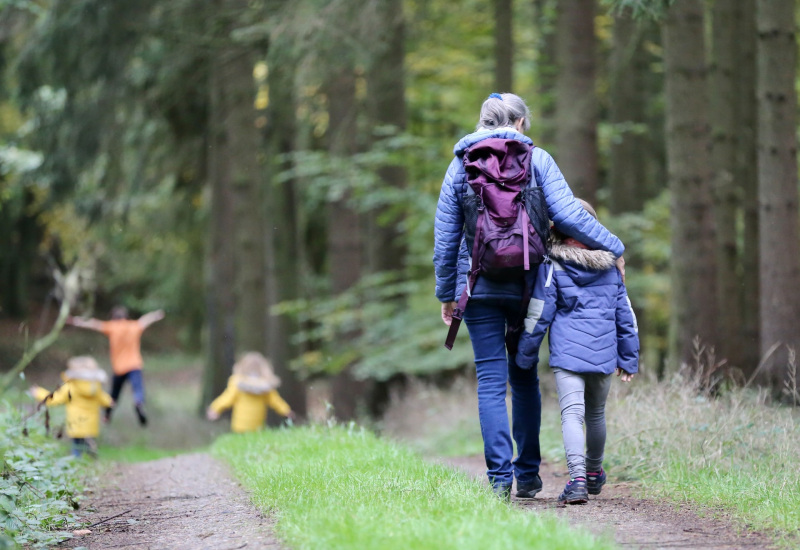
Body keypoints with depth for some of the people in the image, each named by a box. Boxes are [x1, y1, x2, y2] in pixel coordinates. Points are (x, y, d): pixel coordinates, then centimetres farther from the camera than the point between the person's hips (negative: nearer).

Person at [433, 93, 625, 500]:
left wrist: (446, 293, 13)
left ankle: (500, 476, -8)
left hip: (478, 286, 0)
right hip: (525, 284, 0)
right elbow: (567, 215, -9)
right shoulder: (536, 160, 1)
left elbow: (445, 237, 6)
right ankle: (528, 474, 14)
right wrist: (612, 248, 1)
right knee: (524, 377, 14)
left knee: (491, 381, 0)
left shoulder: (461, 165, 5)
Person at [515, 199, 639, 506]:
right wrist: (629, 359, 22)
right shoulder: (610, 267, 10)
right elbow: (625, 315, 15)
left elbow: (538, 314, -3)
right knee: (596, 414, 21)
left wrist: (525, 356, 6)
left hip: (567, 353, -4)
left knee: (572, 413, -12)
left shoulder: (552, 266, -3)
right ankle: (594, 473, 38)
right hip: (604, 354, 4)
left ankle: (577, 478, -30)